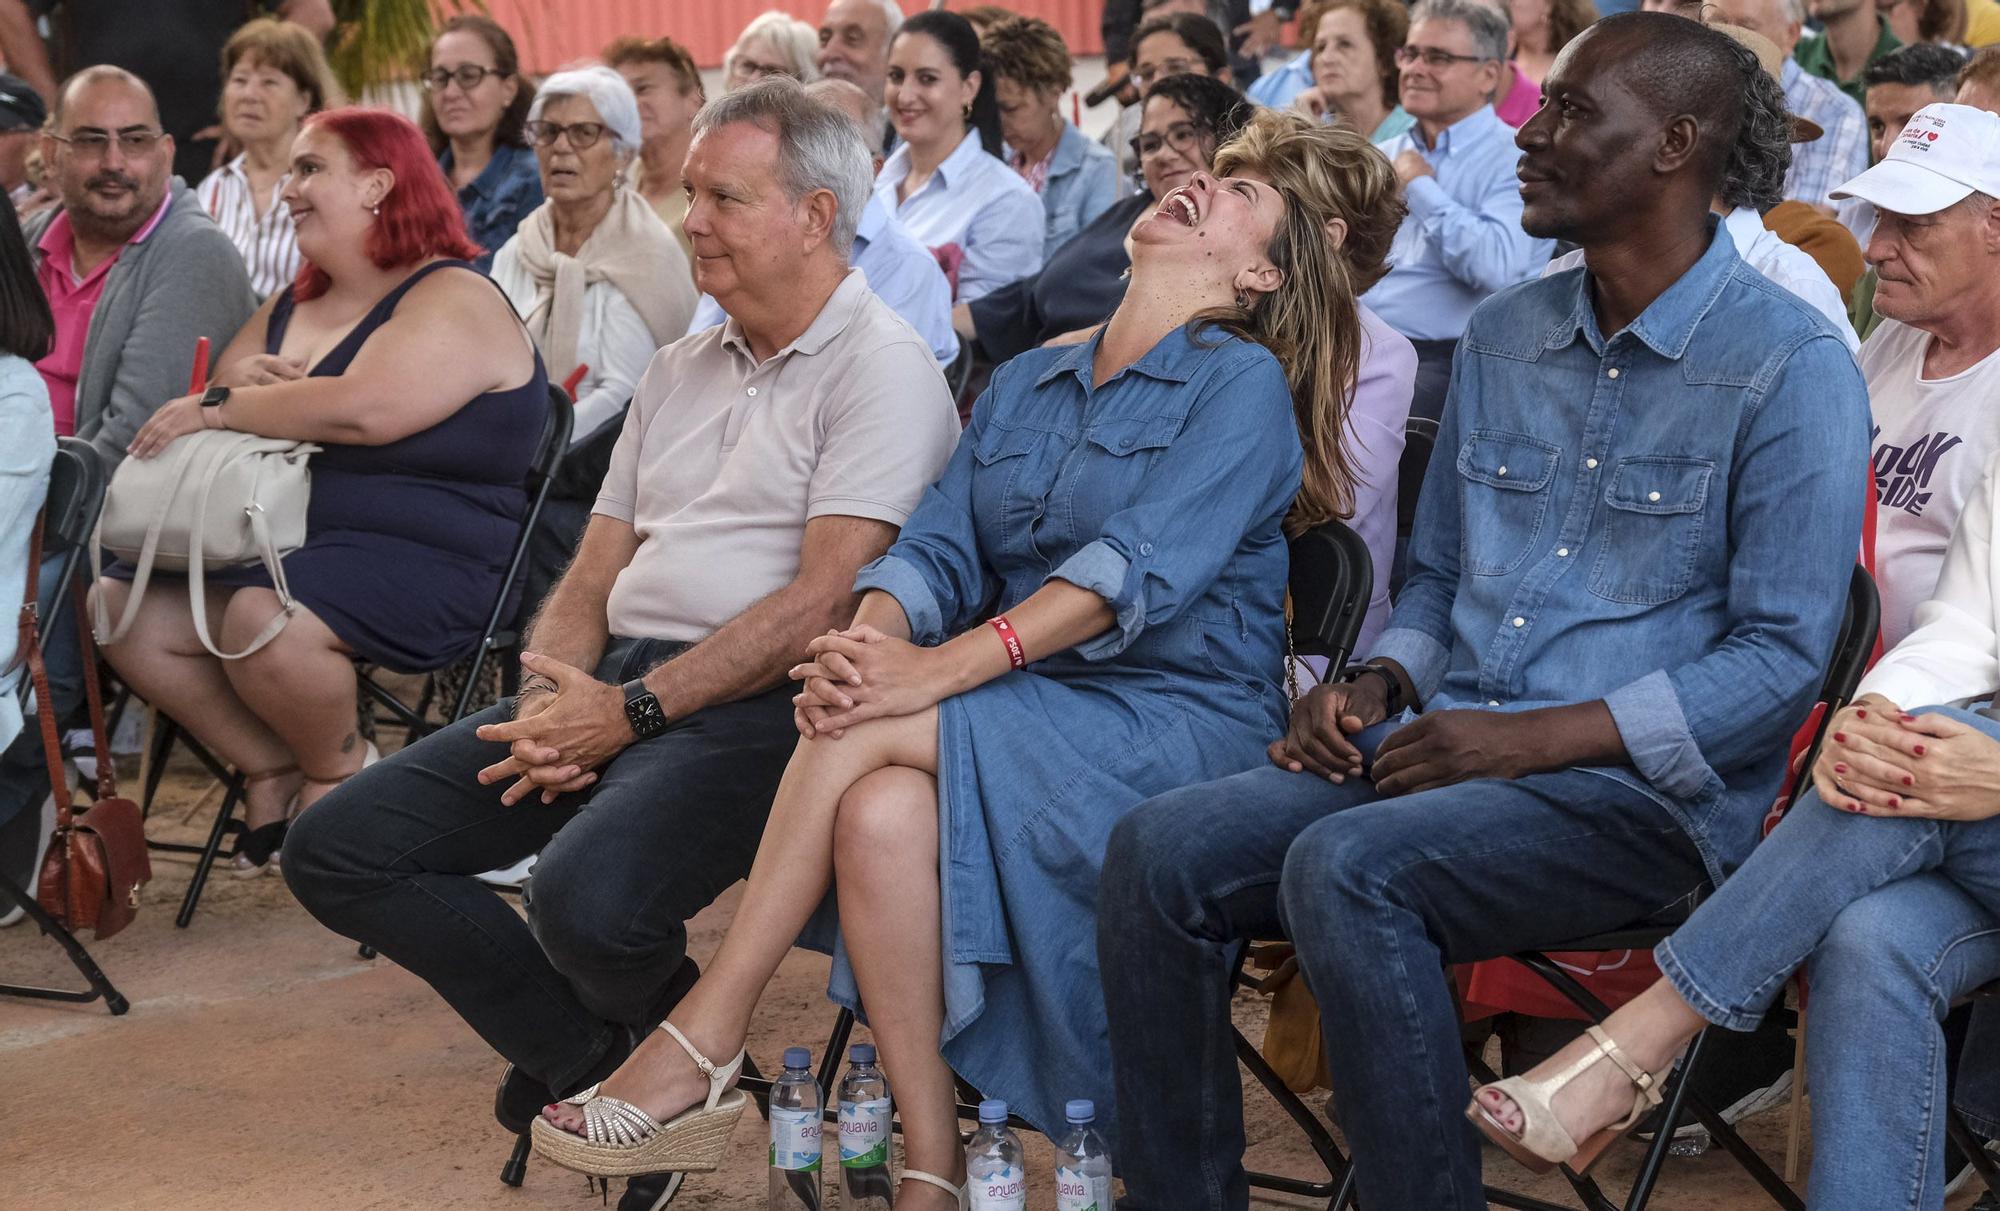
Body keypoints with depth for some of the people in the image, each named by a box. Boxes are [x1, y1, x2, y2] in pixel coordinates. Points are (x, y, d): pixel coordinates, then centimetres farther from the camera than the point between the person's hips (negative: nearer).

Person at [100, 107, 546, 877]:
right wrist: (245, 383, -5)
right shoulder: (291, 308, 21)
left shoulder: (455, 300, -8)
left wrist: (220, 406, -14)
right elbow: (193, 413, 20)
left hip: (416, 558, -9)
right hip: (275, 550, 9)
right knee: (118, 606, -10)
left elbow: (362, 410, -25)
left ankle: (340, 770, -5)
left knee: (264, 621, -35)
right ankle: (273, 771, 0)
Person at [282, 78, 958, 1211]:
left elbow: (824, 598, -15)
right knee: (337, 848, -5)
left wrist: (631, 713, -16)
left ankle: (667, 1056, 2)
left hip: (754, 704, -8)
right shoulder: (680, 371, 22)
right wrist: (551, 695, -3)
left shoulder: (880, 365, -4)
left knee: (586, 897, -35)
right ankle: (590, 1056, 1)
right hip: (613, 684, 8)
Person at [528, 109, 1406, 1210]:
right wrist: (873, 638, -17)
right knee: (883, 810, -28)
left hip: (1177, 723, -5)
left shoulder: (1242, 387, -2)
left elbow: (1139, 567, -17)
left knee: (865, 730, -26)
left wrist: (938, 671, -27)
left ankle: (701, 1045, -19)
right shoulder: (1024, 384, 20)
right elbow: (938, 546, 8)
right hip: (1030, 718, 5)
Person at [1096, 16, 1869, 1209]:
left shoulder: (1789, 361, -6)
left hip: (1643, 791, -6)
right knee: (1160, 851, -16)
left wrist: (1531, 739, -17)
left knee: (1346, 869, -33)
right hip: (1447, 748, 6)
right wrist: (1376, 687, 1)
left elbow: (1782, 655, -10)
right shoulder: (1505, 336, 15)